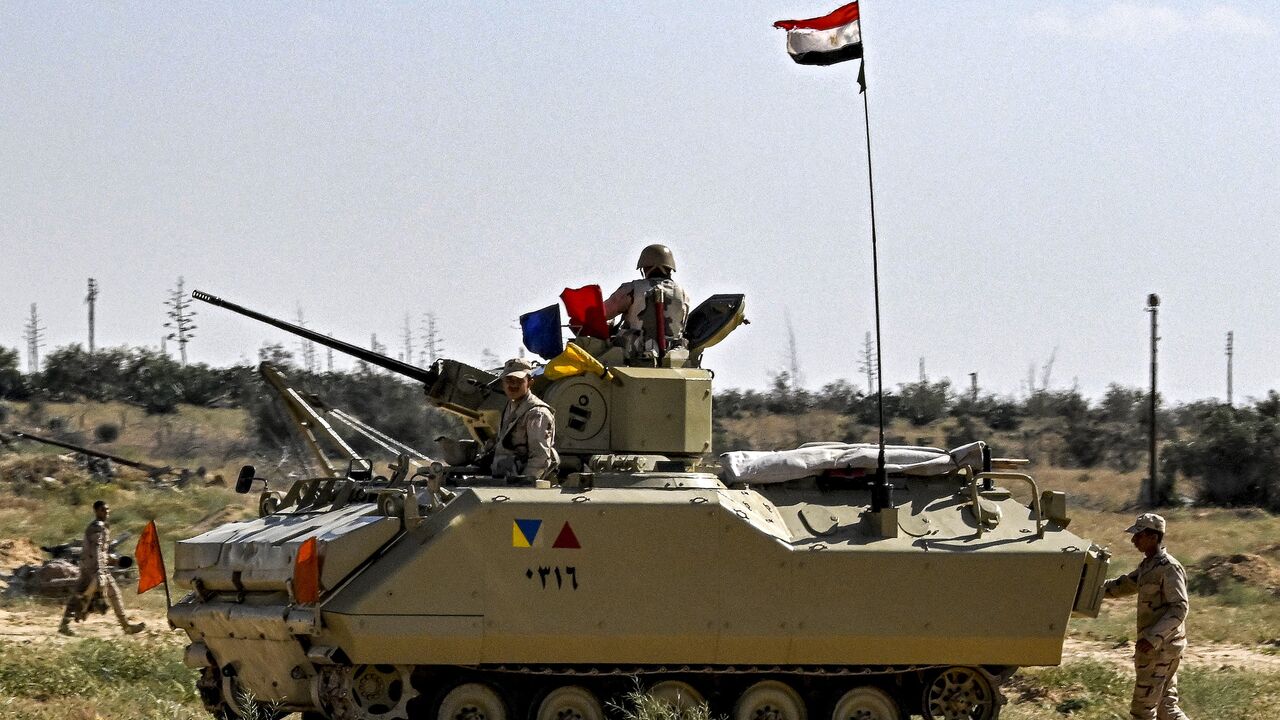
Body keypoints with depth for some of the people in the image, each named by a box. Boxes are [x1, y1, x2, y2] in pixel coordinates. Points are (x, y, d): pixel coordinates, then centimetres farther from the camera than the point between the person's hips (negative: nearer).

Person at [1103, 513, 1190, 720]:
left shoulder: (1168, 567, -15)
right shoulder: (1147, 566, 15)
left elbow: (1179, 609, -20)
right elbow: (1122, 586, 26)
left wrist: (1154, 638, -28)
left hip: (1161, 647, -10)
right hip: (1156, 647, 10)